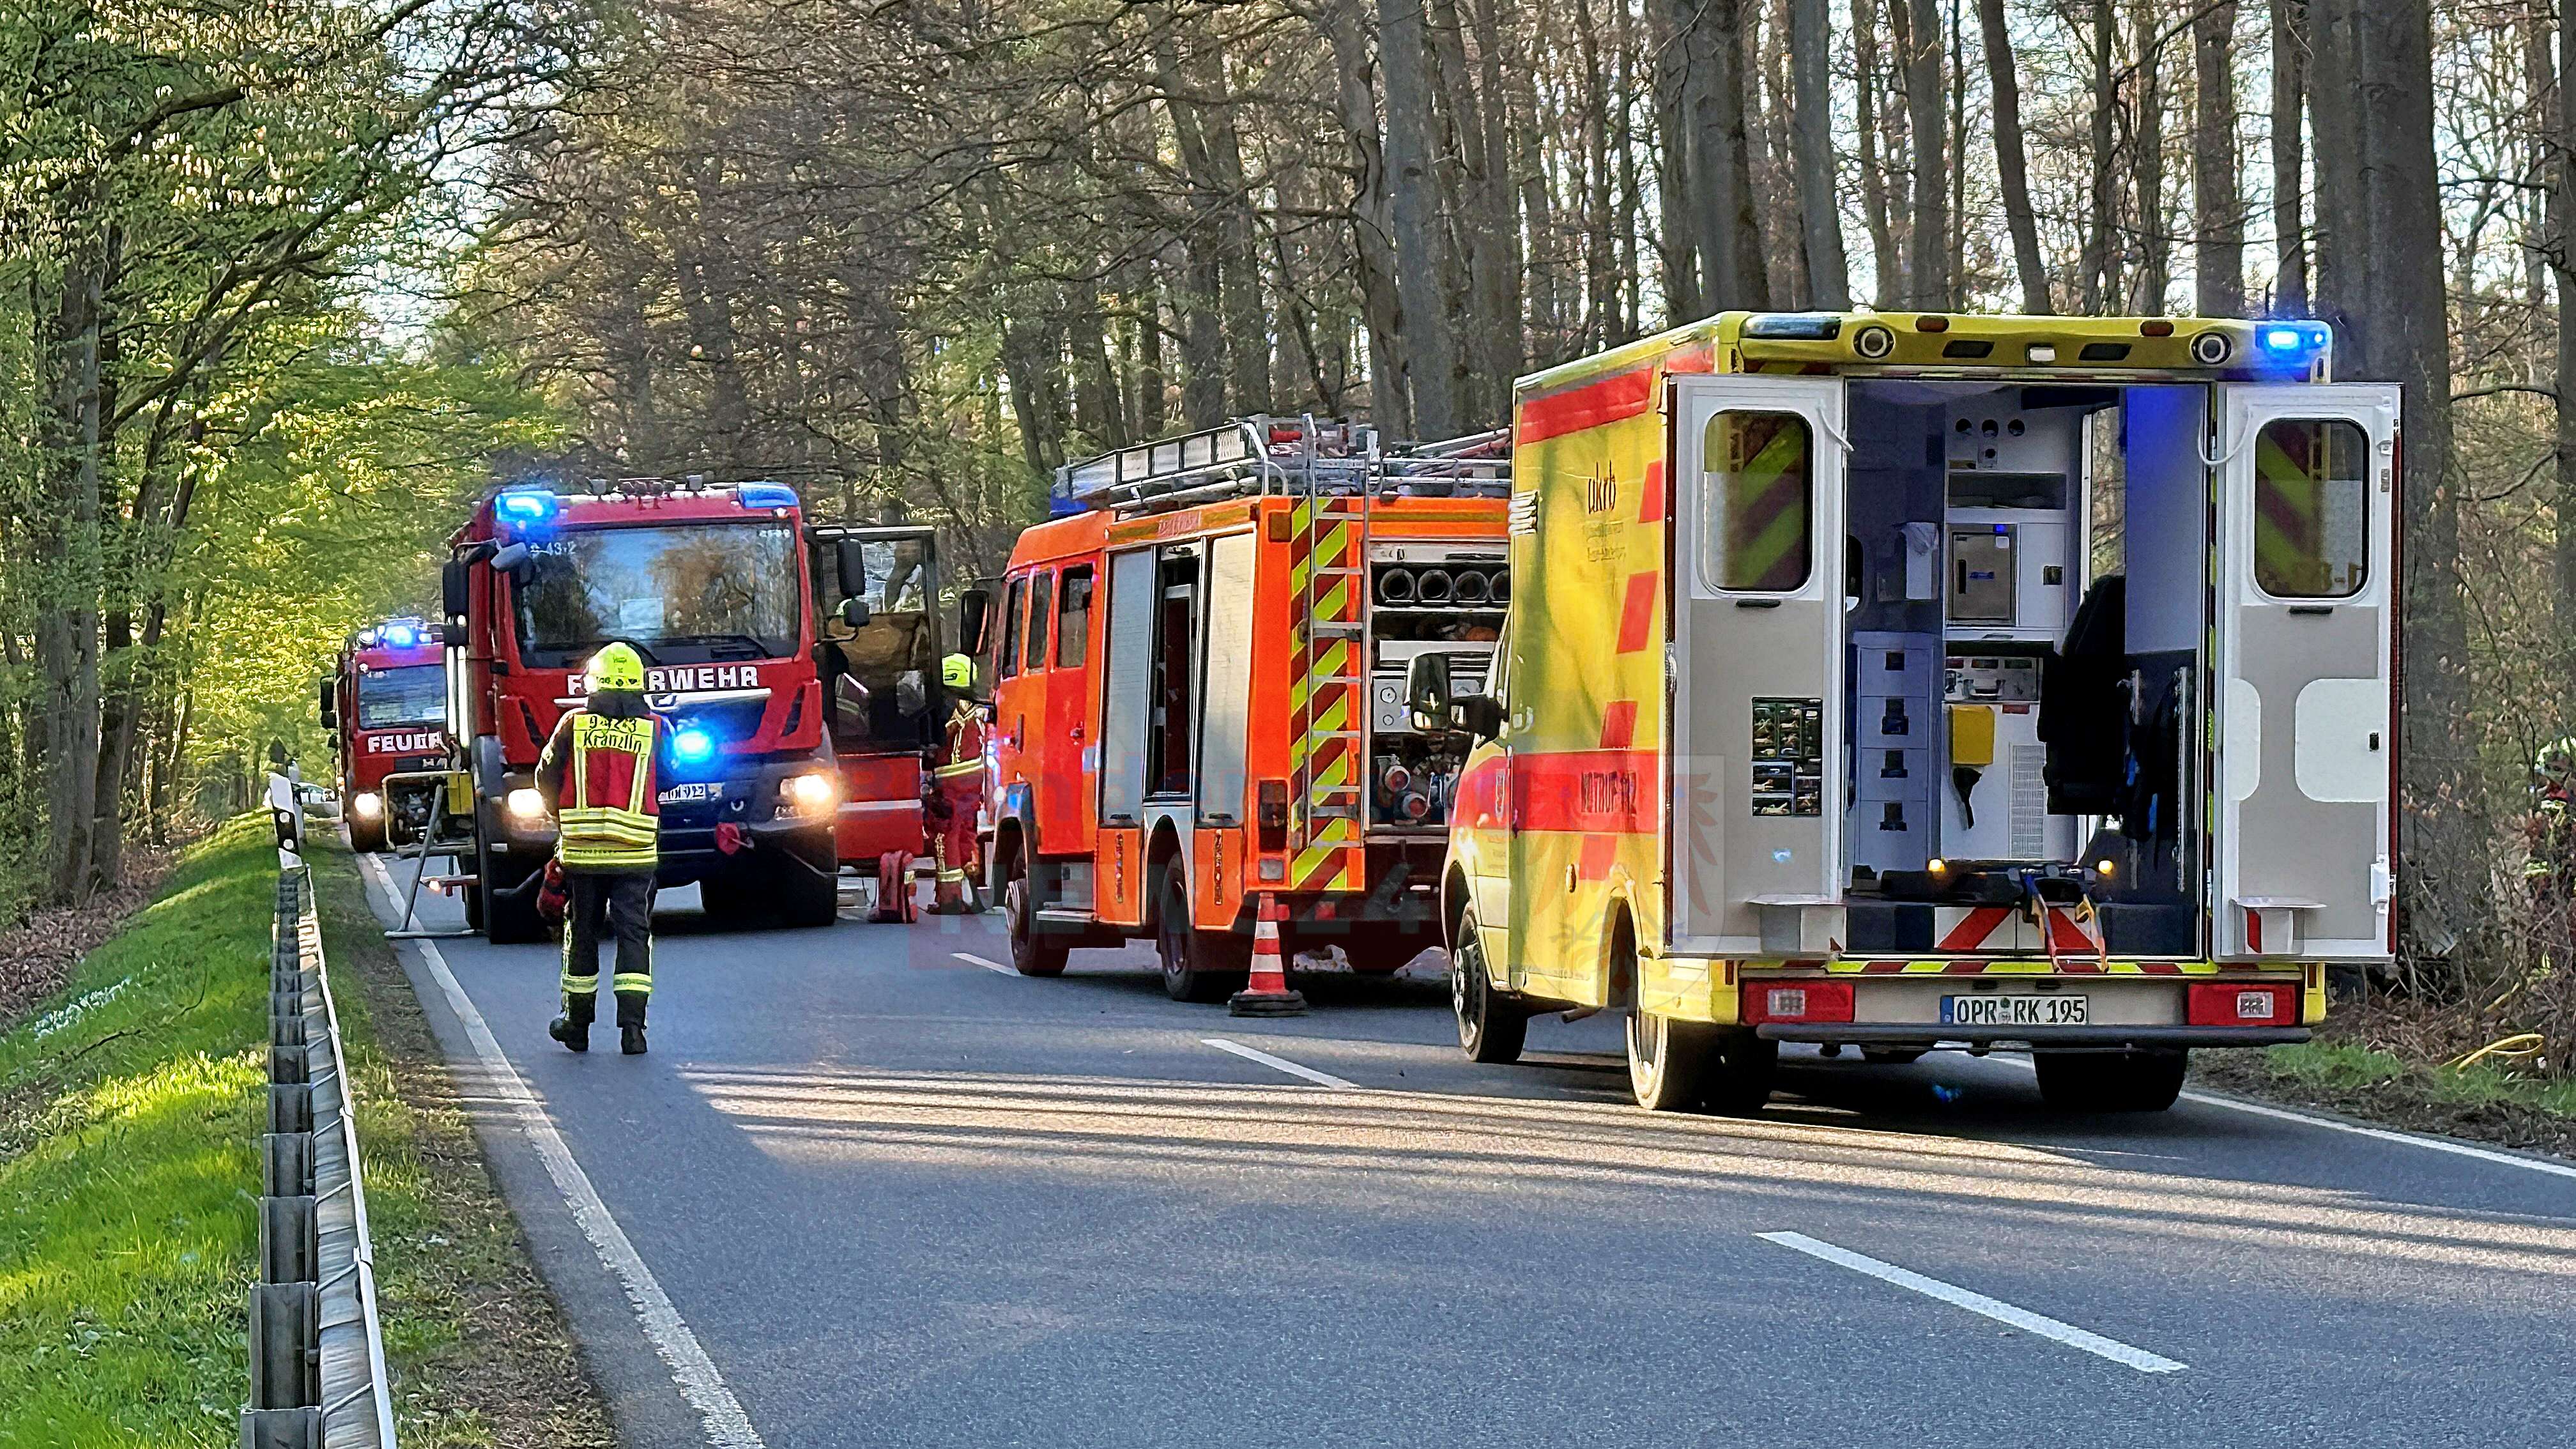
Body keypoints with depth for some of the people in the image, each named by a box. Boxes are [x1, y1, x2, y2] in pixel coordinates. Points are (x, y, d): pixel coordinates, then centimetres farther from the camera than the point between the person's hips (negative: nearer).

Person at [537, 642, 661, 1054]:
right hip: (636, 851, -1)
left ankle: (577, 1024, 22)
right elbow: (666, 786, 4)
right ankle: (632, 1025, -9)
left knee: (582, 932, 13)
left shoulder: (574, 724, 0)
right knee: (634, 933, 2)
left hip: (581, 850, 1)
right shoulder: (655, 730, -1)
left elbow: (546, 777, 7)